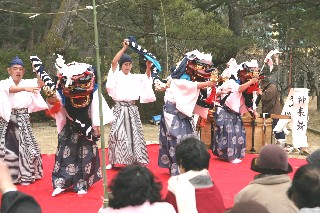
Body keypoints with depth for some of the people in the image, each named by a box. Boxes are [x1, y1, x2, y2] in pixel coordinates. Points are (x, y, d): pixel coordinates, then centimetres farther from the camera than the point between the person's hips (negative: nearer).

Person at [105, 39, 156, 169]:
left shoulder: (134, 78, 15)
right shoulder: (117, 75, 2)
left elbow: (146, 78, 10)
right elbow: (114, 62, -12)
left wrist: (148, 68, -11)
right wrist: (124, 48, -19)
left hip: (132, 109, 4)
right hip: (120, 108, -4)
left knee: (135, 133, 2)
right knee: (116, 133, -8)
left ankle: (136, 160, 7)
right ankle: (113, 161, 0)